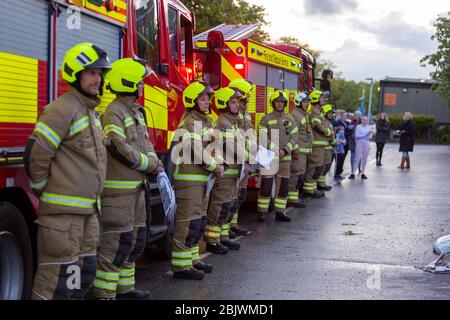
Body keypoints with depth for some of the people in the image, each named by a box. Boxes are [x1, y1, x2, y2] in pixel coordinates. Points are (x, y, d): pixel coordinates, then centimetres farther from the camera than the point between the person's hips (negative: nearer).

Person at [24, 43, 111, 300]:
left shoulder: (91, 111, 16)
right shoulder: (63, 109, -14)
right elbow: (36, 155, -18)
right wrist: (44, 189, -6)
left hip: (88, 210, 9)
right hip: (63, 210, -9)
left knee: (85, 272, 16)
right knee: (59, 278, -5)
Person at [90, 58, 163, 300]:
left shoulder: (136, 112, 16)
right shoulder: (114, 113, -14)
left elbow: (145, 143, 17)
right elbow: (119, 148, -22)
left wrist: (156, 165, -1)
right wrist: (150, 166, -13)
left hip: (136, 186, 10)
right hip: (119, 188, -10)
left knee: (136, 239, 15)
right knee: (118, 241, -8)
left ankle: (125, 288, 25)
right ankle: (103, 293, -1)